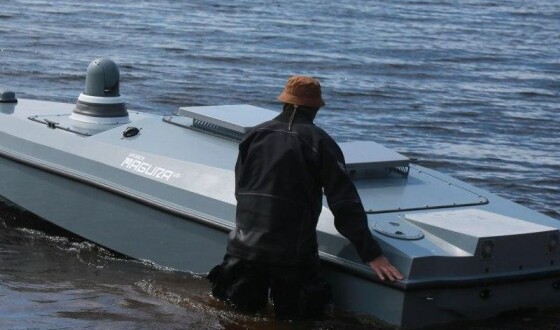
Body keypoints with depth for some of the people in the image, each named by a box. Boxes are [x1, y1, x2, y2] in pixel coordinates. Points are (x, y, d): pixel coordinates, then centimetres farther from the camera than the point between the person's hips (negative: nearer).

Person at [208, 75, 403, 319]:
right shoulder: (320, 142, -3)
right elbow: (345, 204, -6)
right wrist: (371, 254, -5)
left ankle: (238, 287, -1)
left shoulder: (255, 134, 8)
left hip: (246, 242, 4)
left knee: (247, 306, 20)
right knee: (298, 313, 9)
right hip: (293, 250, -3)